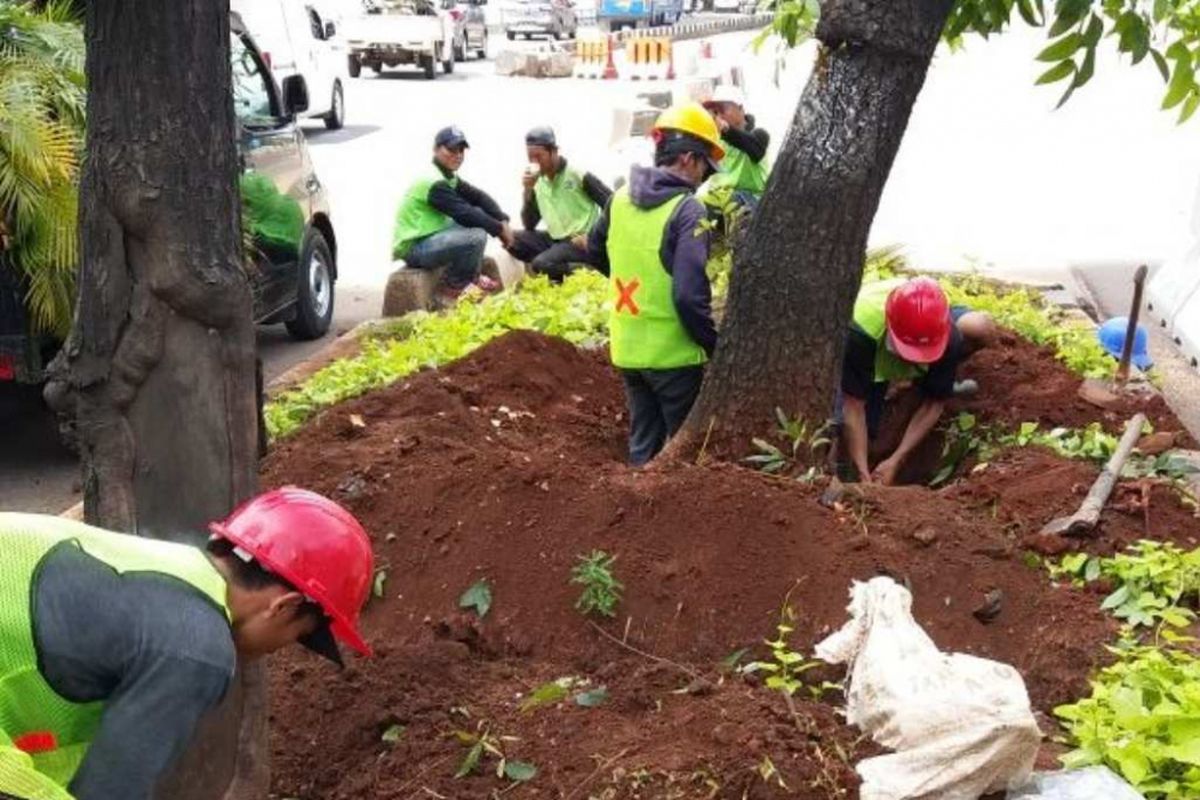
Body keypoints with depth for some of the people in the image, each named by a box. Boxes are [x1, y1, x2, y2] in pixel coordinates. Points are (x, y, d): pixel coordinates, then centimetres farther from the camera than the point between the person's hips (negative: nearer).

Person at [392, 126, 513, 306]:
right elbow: (464, 214, -24)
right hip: (413, 248, -11)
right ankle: (450, 290, -8)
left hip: (429, 237, 11)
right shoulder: (434, 183, -19)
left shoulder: (449, 177, 12)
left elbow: (479, 197, 7)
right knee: (476, 236, -27)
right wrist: (499, 229, -15)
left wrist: (503, 222, -8)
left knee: (479, 216, 12)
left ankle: (472, 278, 14)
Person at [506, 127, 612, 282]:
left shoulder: (578, 174, -10)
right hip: (556, 240, 8)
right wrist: (528, 191, -8)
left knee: (541, 264, -30)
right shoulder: (538, 182, 6)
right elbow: (529, 225, 4)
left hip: (581, 242, -8)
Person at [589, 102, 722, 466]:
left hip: (627, 348, 7)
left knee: (643, 446, 18)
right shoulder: (687, 209, -18)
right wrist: (715, 345, -11)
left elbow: (595, 250, 22)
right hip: (672, 353, -6)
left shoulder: (621, 198, 3)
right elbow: (690, 295, -23)